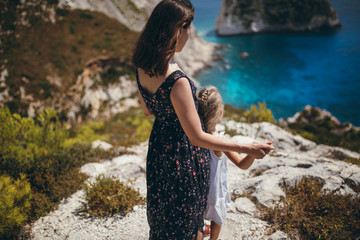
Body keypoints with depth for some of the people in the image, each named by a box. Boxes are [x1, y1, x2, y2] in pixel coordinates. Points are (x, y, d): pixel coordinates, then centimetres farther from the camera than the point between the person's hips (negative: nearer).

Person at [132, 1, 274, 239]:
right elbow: (197, 137, -29)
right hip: (184, 155, -8)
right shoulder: (177, 81, -34)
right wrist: (246, 148, -24)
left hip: (159, 146, 8)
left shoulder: (143, 68, -8)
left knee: (165, 214, 29)